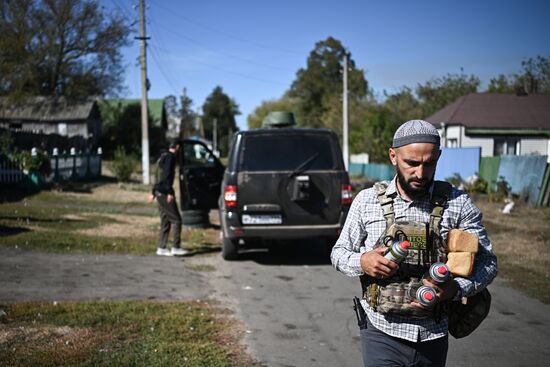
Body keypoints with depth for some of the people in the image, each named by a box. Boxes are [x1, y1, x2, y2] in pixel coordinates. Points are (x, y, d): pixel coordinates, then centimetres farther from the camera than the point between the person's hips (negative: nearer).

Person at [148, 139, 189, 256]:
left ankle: (161, 248, 10)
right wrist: (170, 193, -23)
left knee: (165, 221, 11)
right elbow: (167, 176, -20)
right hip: (165, 192, -10)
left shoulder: (162, 157, 20)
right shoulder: (171, 157, -10)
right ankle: (176, 247, -7)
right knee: (176, 220, -6)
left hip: (159, 192, 10)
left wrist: (153, 193, 29)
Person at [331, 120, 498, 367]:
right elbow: (339, 252, 7)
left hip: (434, 337, 1)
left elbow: (487, 262, 0)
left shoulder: (457, 204, -4)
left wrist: (456, 289, -19)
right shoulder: (367, 200, -2)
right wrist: (362, 262, -15)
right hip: (381, 334, -1)